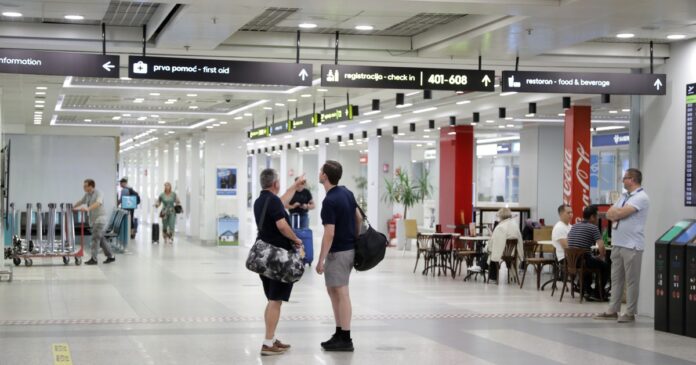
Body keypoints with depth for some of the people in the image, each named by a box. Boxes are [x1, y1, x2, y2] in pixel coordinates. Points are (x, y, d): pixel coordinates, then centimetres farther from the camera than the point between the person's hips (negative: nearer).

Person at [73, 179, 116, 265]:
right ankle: (110, 256, 18)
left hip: (100, 219, -8)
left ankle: (94, 259, -7)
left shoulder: (98, 193, -15)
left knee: (95, 238, -10)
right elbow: (81, 201, 24)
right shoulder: (87, 194, 9)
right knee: (101, 239, 11)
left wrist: (88, 209, -46)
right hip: (94, 220, 8)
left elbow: (98, 203, -33)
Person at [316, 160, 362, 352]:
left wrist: (321, 260, -17)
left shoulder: (329, 201, -21)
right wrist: (356, 239, 24)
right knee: (333, 291, 17)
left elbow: (329, 234, -22)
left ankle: (345, 339, 2)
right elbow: (359, 218, 15)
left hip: (338, 252, -9)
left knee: (341, 294, -3)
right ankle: (339, 334, 20)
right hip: (349, 248, 9)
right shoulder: (347, 192, 6)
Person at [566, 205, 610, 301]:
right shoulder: (593, 227, -8)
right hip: (584, 259, -7)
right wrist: (601, 257, 5)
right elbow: (601, 248, -18)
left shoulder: (573, 227, 13)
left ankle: (587, 290, 37)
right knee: (605, 266, 18)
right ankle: (597, 294, 17)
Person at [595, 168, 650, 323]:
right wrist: (619, 214, -8)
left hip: (632, 245, -8)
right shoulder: (624, 196, 17)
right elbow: (609, 214, 13)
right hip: (617, 243, 8)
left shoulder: (641, 197, -11)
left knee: (631, 280, -2)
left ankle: (630, 313, 1)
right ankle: (613, 310, 15)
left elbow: (620, 213, -19)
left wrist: (615, 212, 2)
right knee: (616, 278, 10)